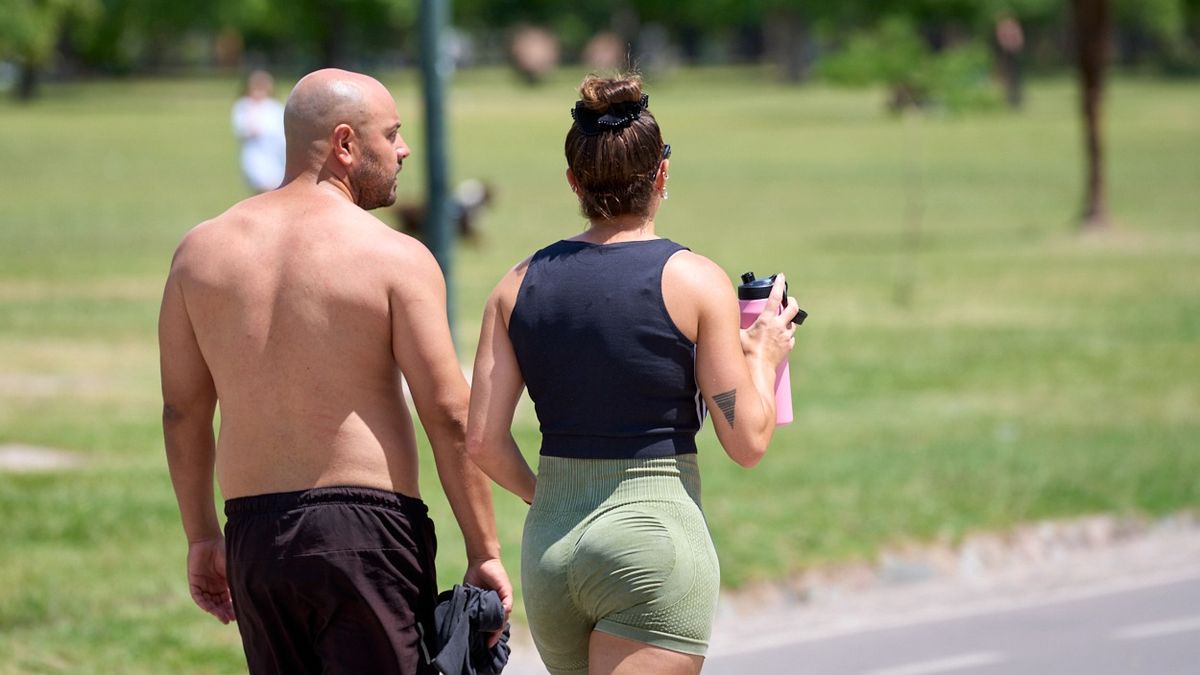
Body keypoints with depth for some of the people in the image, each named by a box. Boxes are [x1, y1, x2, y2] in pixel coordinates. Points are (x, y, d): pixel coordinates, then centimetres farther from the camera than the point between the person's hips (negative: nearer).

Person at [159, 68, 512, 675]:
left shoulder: (201, 252, 8)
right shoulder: (395, 259, -6)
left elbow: (182, 411, 12)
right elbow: (450, 415, -8)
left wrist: (201, 536, 20)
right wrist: (484, 554, -2)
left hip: (253, 534, 5)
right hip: (366, 528, -5)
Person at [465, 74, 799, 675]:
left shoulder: (520, 285, 5)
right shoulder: (695, 282, -7)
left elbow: (483, 441, 2)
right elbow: (748, 442, -5)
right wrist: (764, 358, 13)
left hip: (548, 542, 5)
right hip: (653, 540, -5)